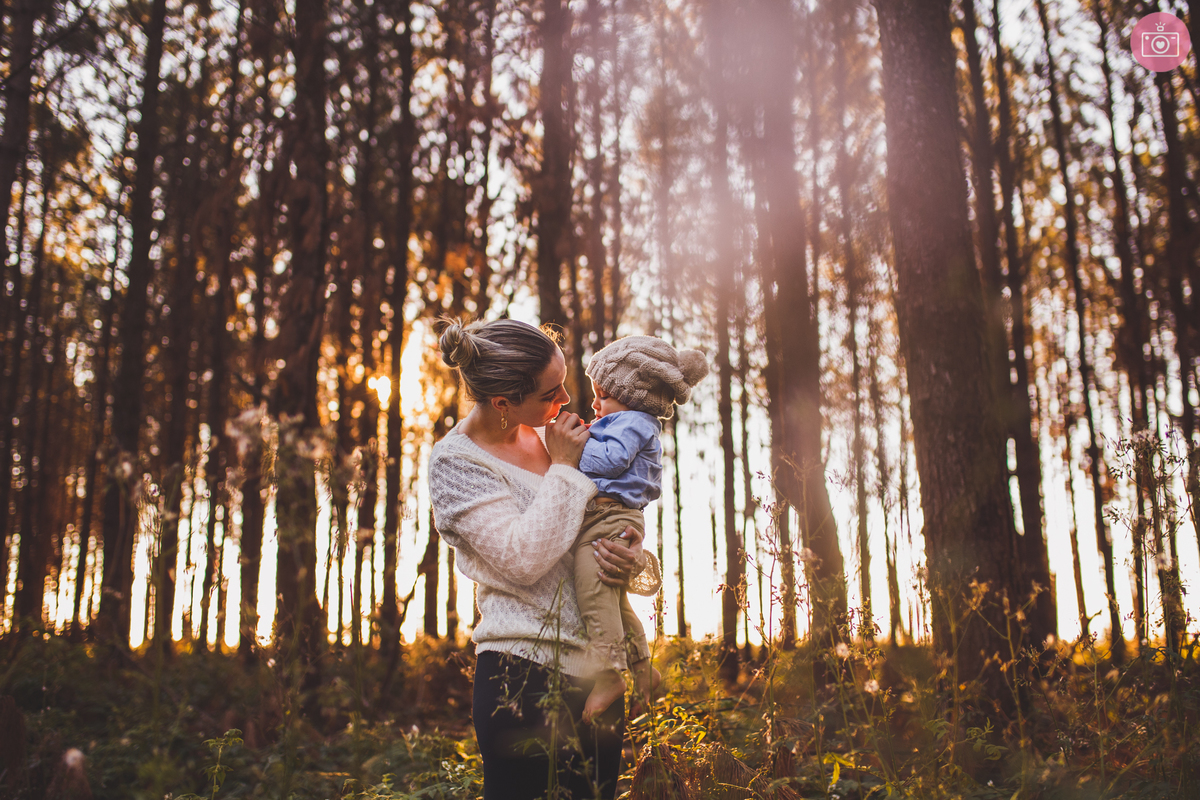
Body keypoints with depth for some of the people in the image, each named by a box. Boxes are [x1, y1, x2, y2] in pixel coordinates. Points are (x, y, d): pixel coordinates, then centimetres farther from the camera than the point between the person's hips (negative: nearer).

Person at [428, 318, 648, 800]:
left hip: (595, 669, 6)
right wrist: (562, 468, -11)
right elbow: (525, 559, -19)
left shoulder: (548, 434, 9)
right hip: (525, 675, -6)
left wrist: (633, 553, -5)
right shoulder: (454, 462, -8)